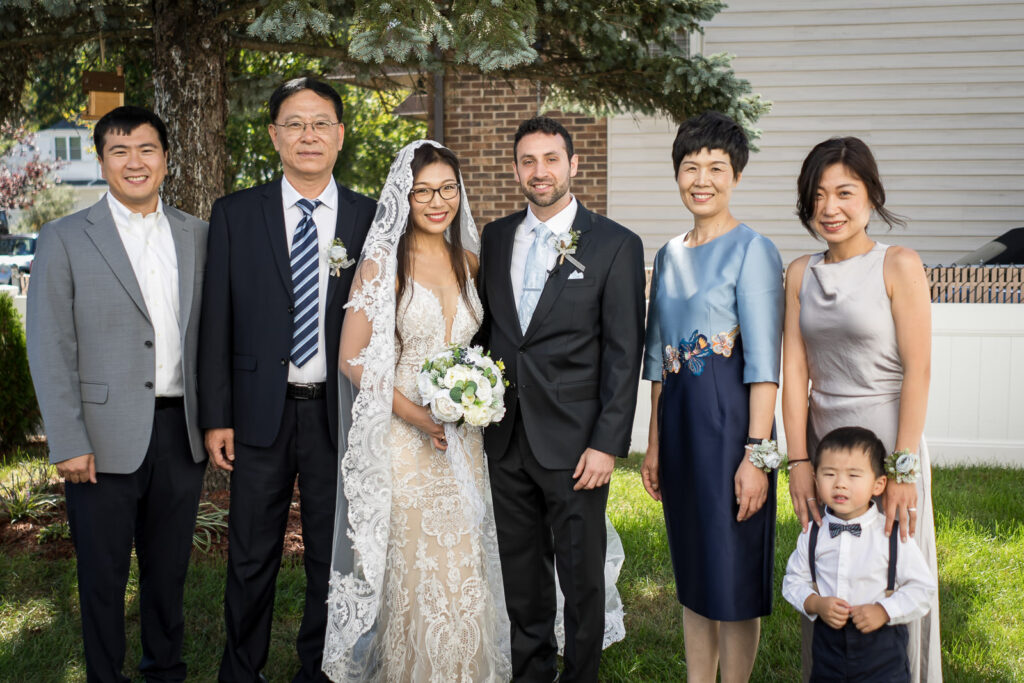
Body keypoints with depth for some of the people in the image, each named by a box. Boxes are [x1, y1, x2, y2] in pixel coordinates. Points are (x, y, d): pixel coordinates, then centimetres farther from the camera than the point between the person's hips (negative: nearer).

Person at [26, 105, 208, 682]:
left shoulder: (197, 235, 7)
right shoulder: (65, 240, -2)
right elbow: (50, 350, -5)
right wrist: (69, 443, -11)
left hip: (183, 434, 3)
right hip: (107, 439, -3)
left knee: (170, 567, 17)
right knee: (103, 574, 9)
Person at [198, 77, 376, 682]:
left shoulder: (370, 218, 2)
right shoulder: (236, 214, 2)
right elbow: (217, 321, 1)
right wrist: (215, 416, -3)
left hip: (340, 414, 0)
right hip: (260, 412, 0)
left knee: (332, 558, 12)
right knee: (252, 559, 11)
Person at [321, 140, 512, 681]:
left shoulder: (468, 261, 8)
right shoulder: (383, 263, -7)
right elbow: (352, 358, -10)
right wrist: (417, 415, -18)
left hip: (462, 439, 5)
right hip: (402, 440, -4)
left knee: (464, 572, 9)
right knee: (415, 573, 0)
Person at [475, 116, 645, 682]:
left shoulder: (616, 245, -6)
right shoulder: (495, 237, 9)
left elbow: (624, 354, -8)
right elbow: (484, 328, 14)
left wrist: (608, 444, -12)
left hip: (573, 444, -4)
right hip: (506, 441, 4)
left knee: (582, 576, 8)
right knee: (520, 572, 16)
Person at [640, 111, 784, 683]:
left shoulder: (752, 250, -9)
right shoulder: (669, 256, 12)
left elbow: (764, 363, -14)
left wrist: (756, 453, -19)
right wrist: (655, 443, 14)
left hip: (729, 419, -7)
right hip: (678, 419, 7)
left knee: (733, 575, 3)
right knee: (692, 572, 16)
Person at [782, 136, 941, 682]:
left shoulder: (899, 266, -7)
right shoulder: (801, 274, 6)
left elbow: (918, 370, -11)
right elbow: (794, 371, 3)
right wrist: (799, 461, -3)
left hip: (885, 441, -4)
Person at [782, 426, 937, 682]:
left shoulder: (892, 535, -11)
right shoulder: (812, 534, -3)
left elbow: (923, 587, -6)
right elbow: (794, 580, 5)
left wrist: (884, 611, -17)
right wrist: (815, 603, -14)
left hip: (881, 644, -2)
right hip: (828, 640, 2)